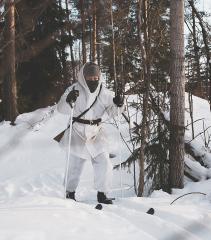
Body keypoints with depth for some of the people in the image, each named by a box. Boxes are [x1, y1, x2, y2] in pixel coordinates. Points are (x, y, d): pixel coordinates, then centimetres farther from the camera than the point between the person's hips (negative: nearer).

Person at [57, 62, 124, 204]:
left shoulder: (103, 92, 1)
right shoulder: (75, 89, -8)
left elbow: (113, 109, 6)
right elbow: (62, 109, -14)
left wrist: (118, 104, -17)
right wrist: (69, 100, -35)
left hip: (96, 133, 3)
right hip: (78, 132, -2)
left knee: (104, 163, -6)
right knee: (75, 164, 3)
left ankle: (102, 194, 8)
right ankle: (70, 193, 22)